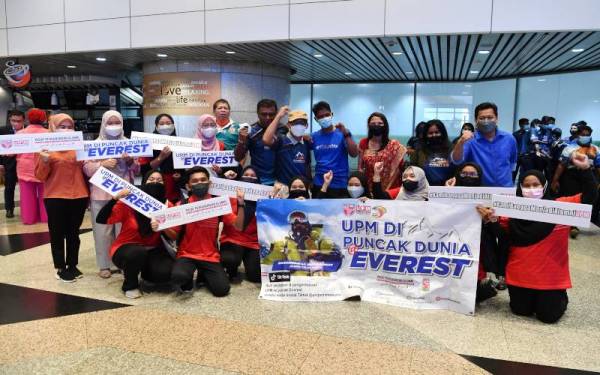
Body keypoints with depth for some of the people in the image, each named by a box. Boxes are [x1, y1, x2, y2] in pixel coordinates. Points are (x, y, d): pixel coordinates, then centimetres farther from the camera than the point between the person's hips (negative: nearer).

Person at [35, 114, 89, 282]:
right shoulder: (46, 147, -1)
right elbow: (40, 176, -2)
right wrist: (44, 161, -20)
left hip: (78, 196, 3)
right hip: (55, 197, -3)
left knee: (73, 233, 11)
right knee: (57, 233, 5)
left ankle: (72, 265, 22)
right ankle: (61, 268, 15)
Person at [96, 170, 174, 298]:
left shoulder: (167, 205, -6)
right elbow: (101, 219, -16)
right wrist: (115, 198, -28)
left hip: (153, 250, 2)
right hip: (126, 248, -2)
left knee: (166, 272, -26)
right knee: (137, 253, -38)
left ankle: (146, 271, 13)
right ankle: (130, 285, -4)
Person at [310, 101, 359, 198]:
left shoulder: (342, 133, -2)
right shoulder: (314, 136, 5)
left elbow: (354, 154, -13)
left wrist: (346, 134, -20)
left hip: (339, 184, -2)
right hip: (318, 184, 2)